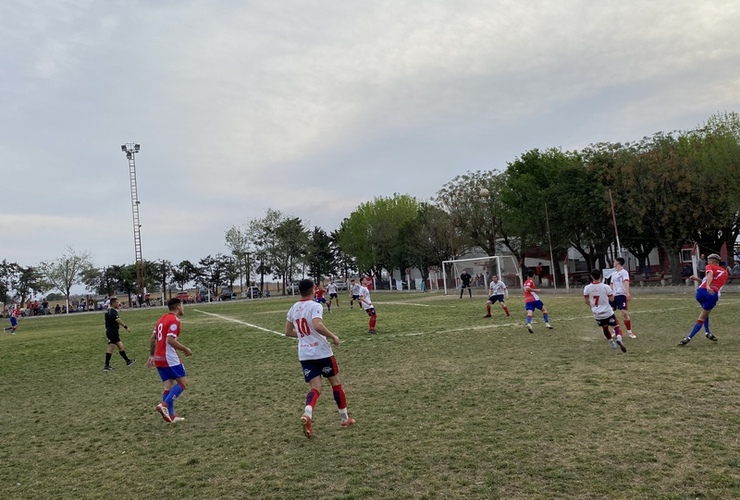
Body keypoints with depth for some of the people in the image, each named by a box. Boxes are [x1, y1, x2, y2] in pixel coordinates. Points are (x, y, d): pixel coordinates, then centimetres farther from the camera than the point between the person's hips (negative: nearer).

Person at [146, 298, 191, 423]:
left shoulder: (162, 319, 15)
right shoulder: (174, 320, -13)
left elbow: (152, 338, 18)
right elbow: (170, 340, -23)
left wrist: (151, 355, 23)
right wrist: (185, 349, -12)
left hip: (158, 358, 9)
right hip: (169, 358, -9)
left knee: (168, 386, 11)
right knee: (183, 382, 0)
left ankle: (171, 416, 9)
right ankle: (165, 405, -13)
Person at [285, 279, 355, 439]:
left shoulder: (293, 309, 9)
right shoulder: (315, 306, -13)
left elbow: (288, 332, 16)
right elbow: (317, 326, -29)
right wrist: (333, 337, -16)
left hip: (304, 354, 5)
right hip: (321, 352, -5)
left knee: (315, 388, 5)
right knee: (335, 382, 13)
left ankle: (307, 414, -24)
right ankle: (344, 418, 24)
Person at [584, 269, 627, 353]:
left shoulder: (587, 288, -7)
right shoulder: (606, 287, -13)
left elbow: (586, 300, 0)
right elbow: (612, 299, -4)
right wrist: (612, 292, 16)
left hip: (597, 314, 3)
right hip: (608, 312, -3)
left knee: (605, 328, 24)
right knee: (616, 326, 4)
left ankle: (612, 343, 33)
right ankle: (619, 340, -23)